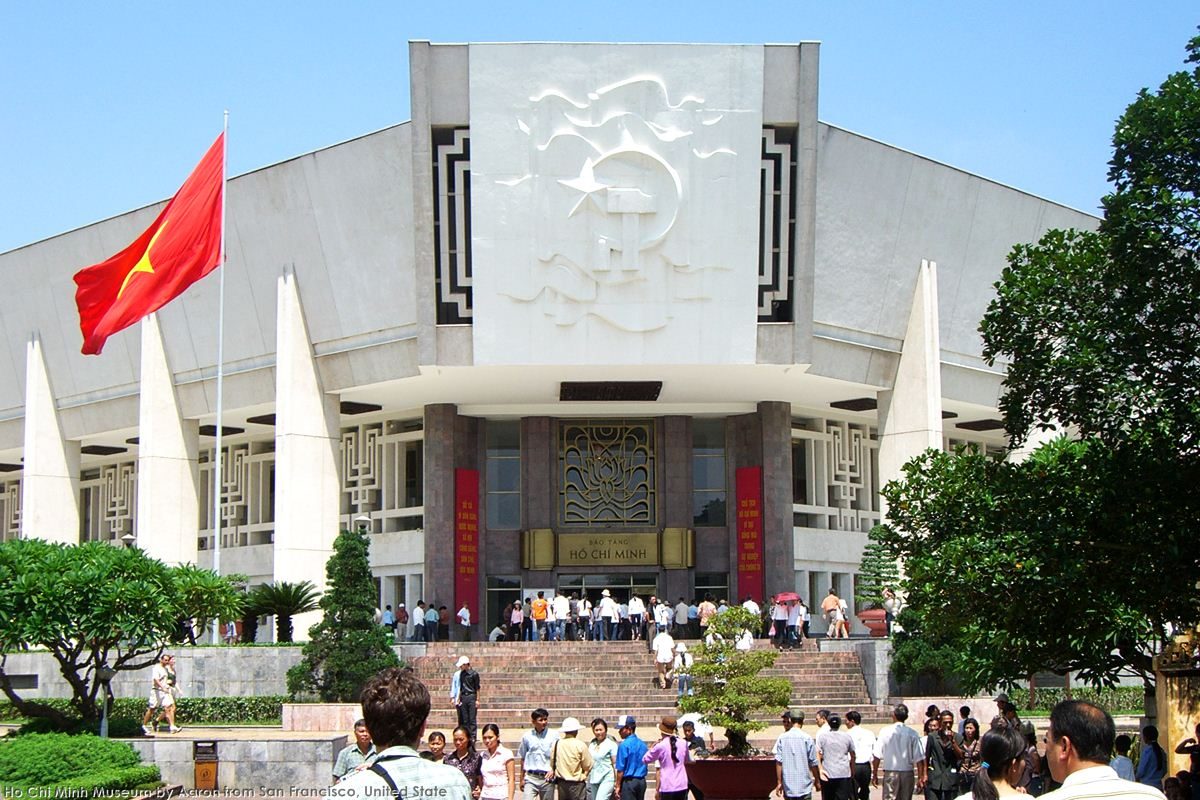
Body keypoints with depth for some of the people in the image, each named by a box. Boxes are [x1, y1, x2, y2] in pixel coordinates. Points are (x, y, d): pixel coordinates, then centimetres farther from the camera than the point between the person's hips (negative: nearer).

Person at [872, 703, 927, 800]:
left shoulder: (885, 732, -4)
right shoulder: (912, 734, -1)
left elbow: (876, 756, -3)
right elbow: (919, 758, -4)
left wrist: (874, 775, 6)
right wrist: (920, 778, 2)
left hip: (890, 774, -2)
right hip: (908, 774, 2)